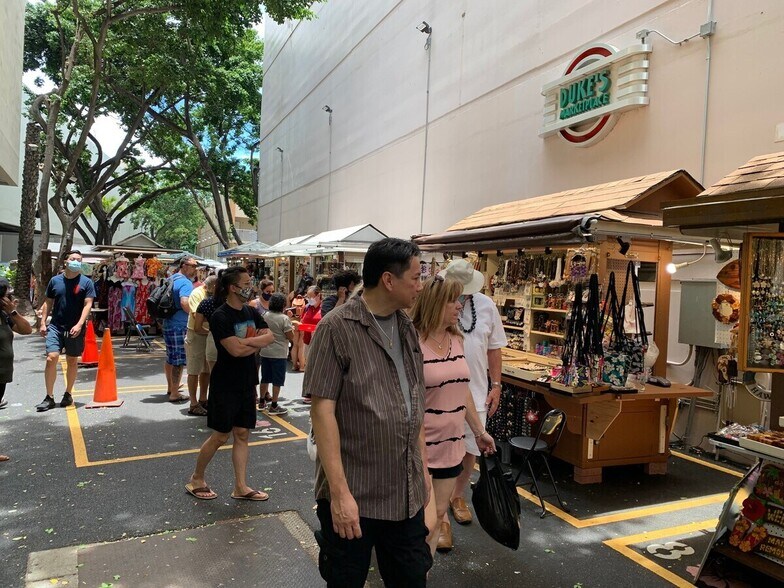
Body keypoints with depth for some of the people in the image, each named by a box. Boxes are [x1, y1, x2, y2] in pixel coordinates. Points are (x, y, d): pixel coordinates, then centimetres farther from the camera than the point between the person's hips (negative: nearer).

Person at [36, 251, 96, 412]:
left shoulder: (86, 282, -2)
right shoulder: (55, 280, 6)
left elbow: (88, 305, -8)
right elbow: (48, 303, 12)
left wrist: (79, 324, -19)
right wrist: (43, 323, 5)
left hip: (75, 329, -1)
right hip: (55, 326, 1)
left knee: (72, 361, 9)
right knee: (51, 359, -10)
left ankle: (68, 394, 24)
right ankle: (49, 397, -1)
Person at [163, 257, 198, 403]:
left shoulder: (171, 279, 14)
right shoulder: (186, 283, -17)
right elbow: (184, 303, -31)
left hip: (168, 323, 10)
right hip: (179, 325, -10)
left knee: (170, 358, 19)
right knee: (179, 360, -3)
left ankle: (171, 387, 33)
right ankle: (174, 394, 3)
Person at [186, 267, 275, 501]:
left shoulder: (251, 312, 7)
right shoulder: (220, 317, -16)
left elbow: (270, 337, -4)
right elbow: (235, 350, -25)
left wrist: (247, 341, -18)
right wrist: (257, 343, -10)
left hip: (247, 383, 7)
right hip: (226, 384, -7)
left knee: (242, 434, 9)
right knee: (221, 436, 3)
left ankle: (241, 487, 18)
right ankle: (196, 479, 24)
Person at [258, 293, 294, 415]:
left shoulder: (265, 316, 2)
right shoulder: (284, 319, -15)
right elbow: (291, 337, -13)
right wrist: (292, 329, 5)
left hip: (265, 352, 6)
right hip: (279, 353, -6)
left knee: (265, 378, 16)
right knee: (277, 381, 2)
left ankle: (262, 402, 25)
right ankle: (273, 406, 5)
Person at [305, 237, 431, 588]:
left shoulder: (407, 328, 7)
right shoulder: (337, 328, -14)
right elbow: (322, 409, -17)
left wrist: (423, 467, 13)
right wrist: (339, 491, -20)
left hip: (407, 494, 6)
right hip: (354, 494, -6)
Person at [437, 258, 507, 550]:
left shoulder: (486, 305, -1)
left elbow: (494, 348, 8)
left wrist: (496, 386, 7)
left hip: (477, 393, 4)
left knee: (470, 451, 16)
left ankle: (458, 497, 41)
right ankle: (440, 517, 16)